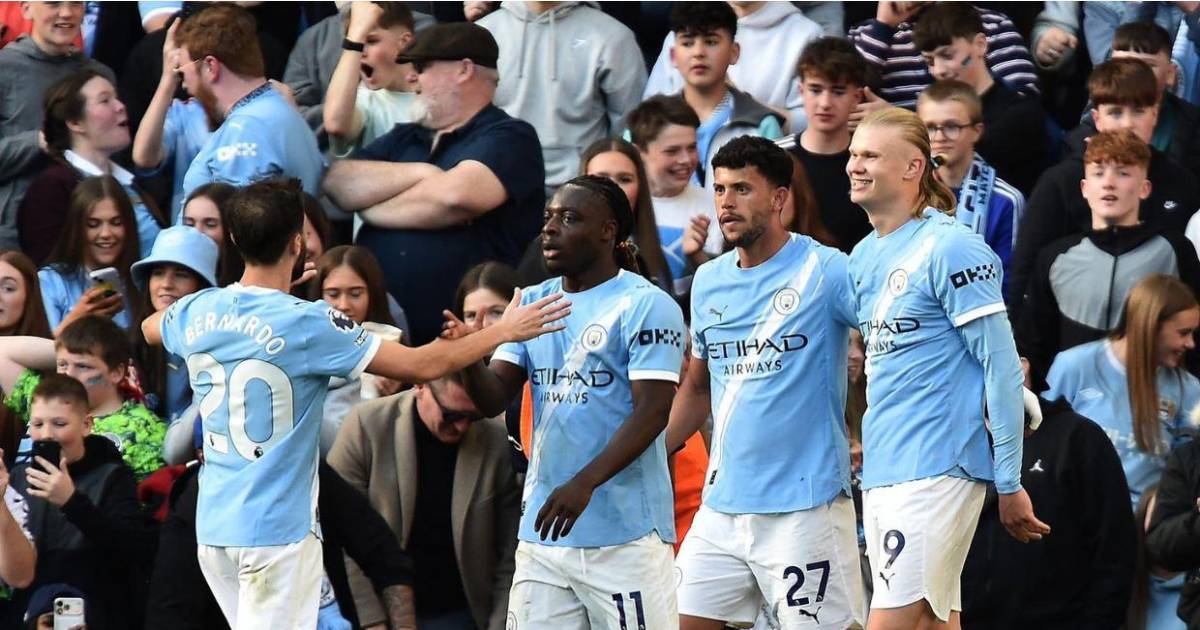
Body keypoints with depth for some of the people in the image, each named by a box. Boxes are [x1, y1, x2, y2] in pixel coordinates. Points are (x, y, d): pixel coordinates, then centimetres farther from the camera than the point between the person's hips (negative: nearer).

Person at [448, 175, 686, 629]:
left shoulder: (645, 305, -7)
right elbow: (494, 399, 9)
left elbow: (653, 410, -15)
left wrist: (585, 483, -26)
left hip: (625, 535, -6)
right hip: (542, 529, 6)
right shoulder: (532, 303, 15)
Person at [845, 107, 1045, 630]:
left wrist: (1009, 483, -13)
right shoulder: (863, 258, 14)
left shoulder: (950, 249, -10)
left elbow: (1003, 368, -11)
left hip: (935, 470, -8)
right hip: (879, 471, 8)